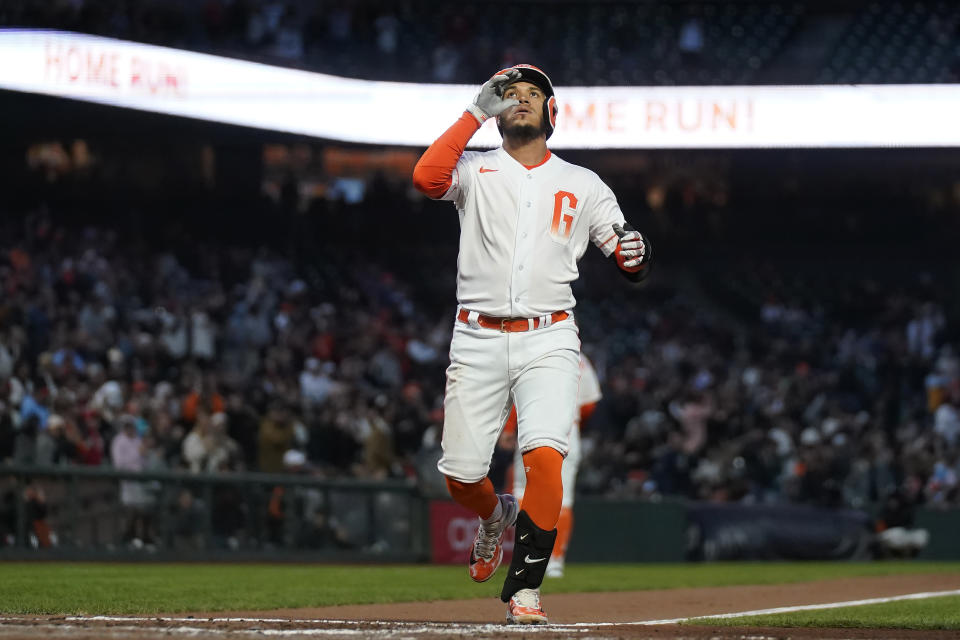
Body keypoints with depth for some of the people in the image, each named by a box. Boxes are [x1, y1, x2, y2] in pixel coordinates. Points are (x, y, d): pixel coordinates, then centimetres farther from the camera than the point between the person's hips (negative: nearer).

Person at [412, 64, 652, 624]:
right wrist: (476, 113, -11)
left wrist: (635, 253, -15)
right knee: (460, 474, -1)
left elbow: (634, 266, 10)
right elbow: (427, 178, -15)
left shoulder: (582, 185, 12)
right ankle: (496, 517, 35)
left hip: (548, 341, 0)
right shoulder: (476, 170, 9)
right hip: (478, 341, 1)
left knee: (545, 454, -21)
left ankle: (525, 586, -12)